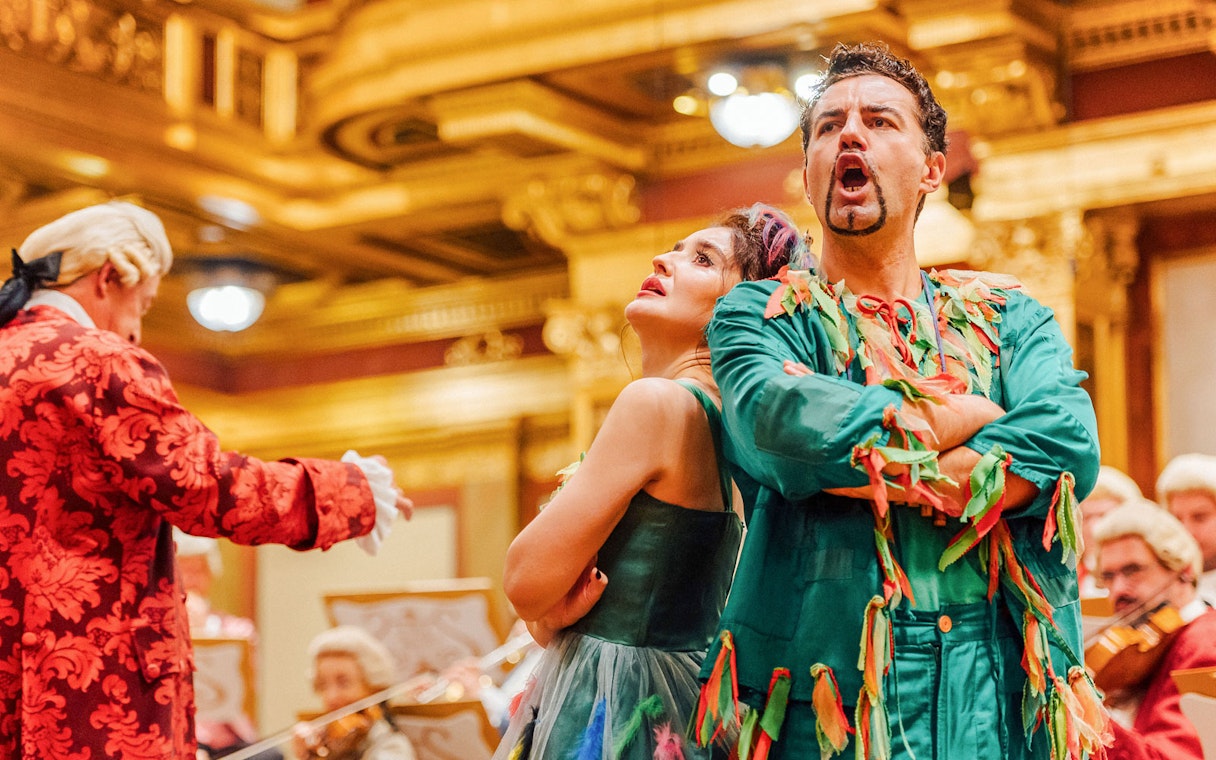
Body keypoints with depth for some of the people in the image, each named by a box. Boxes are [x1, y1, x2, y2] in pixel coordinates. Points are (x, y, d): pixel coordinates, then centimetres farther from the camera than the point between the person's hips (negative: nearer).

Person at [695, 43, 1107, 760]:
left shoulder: (1010, 317, 13)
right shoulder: (759, 313, 7)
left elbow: (1068, 446, -8)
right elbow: (776, 421, -16)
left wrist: (857, 466, -14)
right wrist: (969, 415, -7)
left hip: (1004, 700, 2)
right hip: (826, 694, -2)